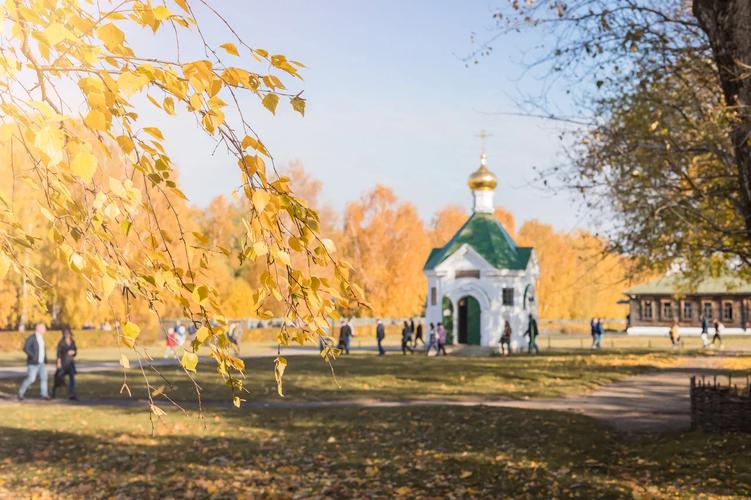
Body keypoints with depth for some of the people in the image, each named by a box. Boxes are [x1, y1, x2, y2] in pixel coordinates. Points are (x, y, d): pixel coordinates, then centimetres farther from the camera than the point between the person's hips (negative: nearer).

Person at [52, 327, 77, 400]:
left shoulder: (73, 342, 7)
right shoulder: (61, 342, -7)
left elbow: (75, 351, 14)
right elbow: (59, 352, -10)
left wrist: (73, 352, -9)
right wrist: (58, 362, -17)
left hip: (71, 362, 4)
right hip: (63, 362, -4)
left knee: (72, 378, -9)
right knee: (60, 378, 5)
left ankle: (71, 395, -11)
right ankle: (53, 392, 31)